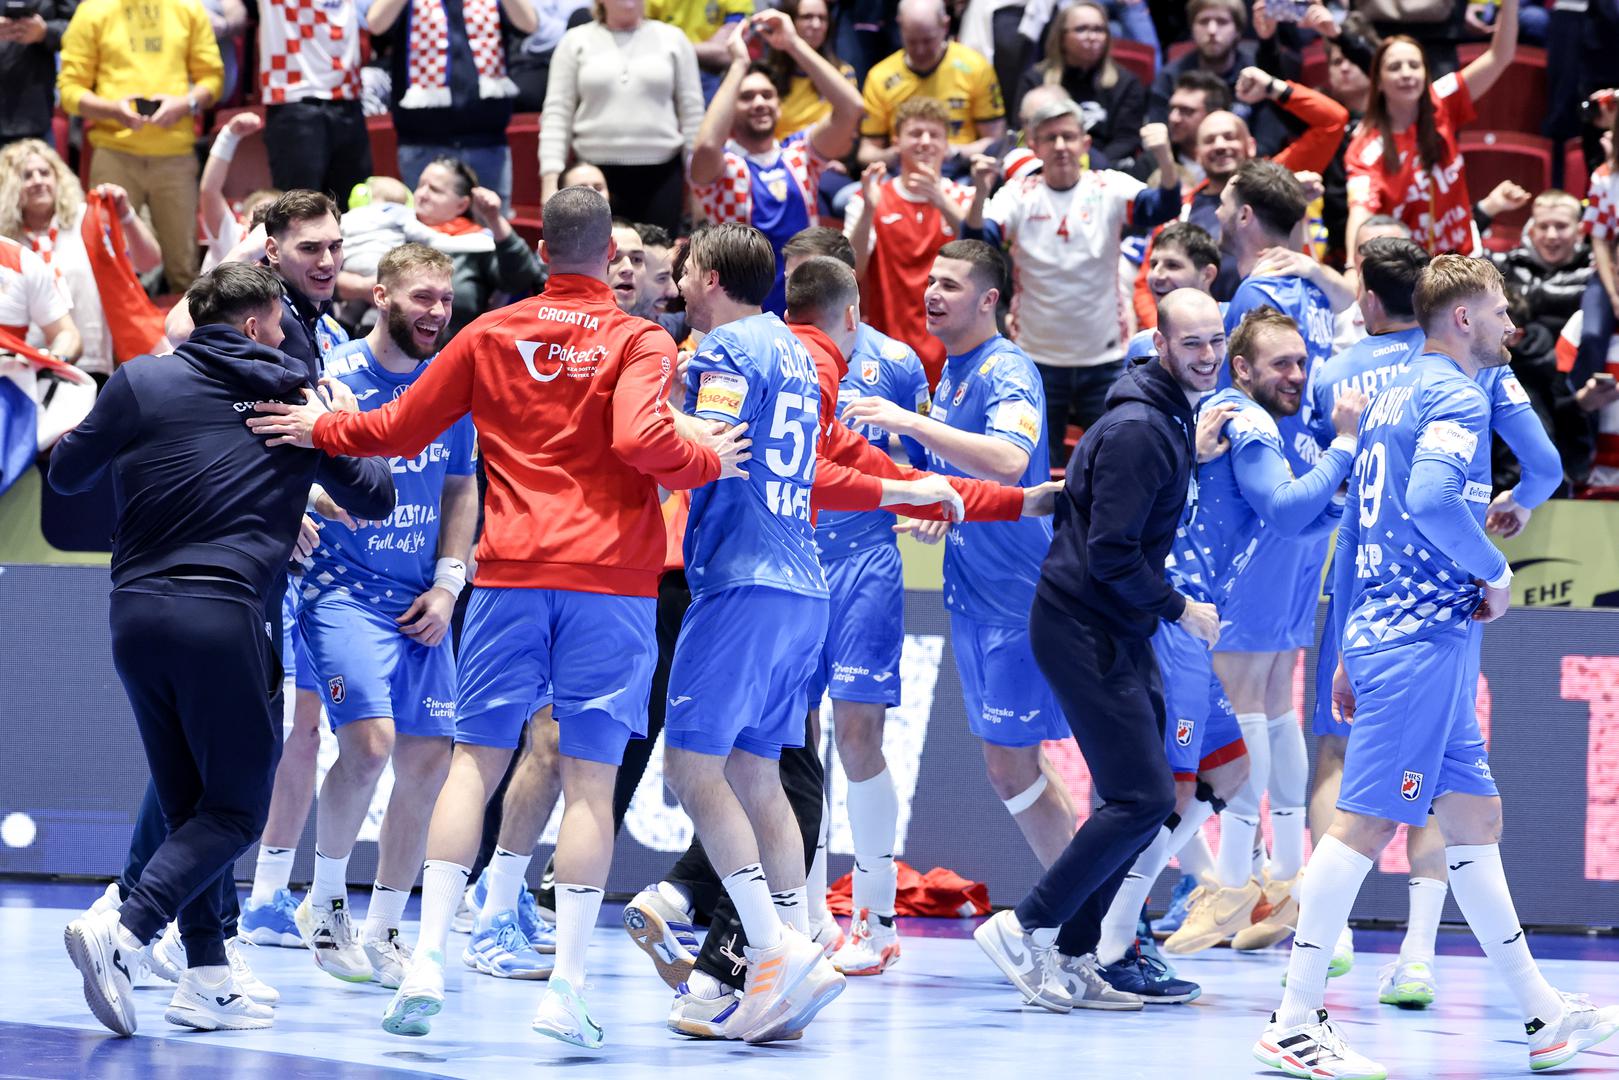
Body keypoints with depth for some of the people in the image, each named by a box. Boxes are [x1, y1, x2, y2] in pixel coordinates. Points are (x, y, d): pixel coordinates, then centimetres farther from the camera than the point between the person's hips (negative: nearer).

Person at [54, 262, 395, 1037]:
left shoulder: (140, 382, 6)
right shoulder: (299, 400, 7)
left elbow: (67, 474, 14)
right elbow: (377, 499, 15)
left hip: (135, 614, 4)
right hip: (221, 617, -4)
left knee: (188, 802, 15)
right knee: (236, 808, 3)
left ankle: (208, 978, 10)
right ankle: (122, 930, -20)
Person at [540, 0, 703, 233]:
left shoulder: (672, 39, 9)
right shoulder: (576, 42, 7)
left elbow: (693, 116, 9)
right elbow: (556, 116, 4)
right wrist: (550, 178, -7)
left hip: (661, 172, 1)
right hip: (595, 172, 0)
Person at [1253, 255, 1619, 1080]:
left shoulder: (1395, 396, 18)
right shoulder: (1456, 395, -11)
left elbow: (1354, 532, 22)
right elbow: (1430, 497, -29)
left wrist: (1353, 652, 25)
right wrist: (1495, 573, -14)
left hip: (1383, 634, 10)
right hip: (1424, 639, -10)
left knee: (1474, 816, 13)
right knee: (1366, 819, -10)